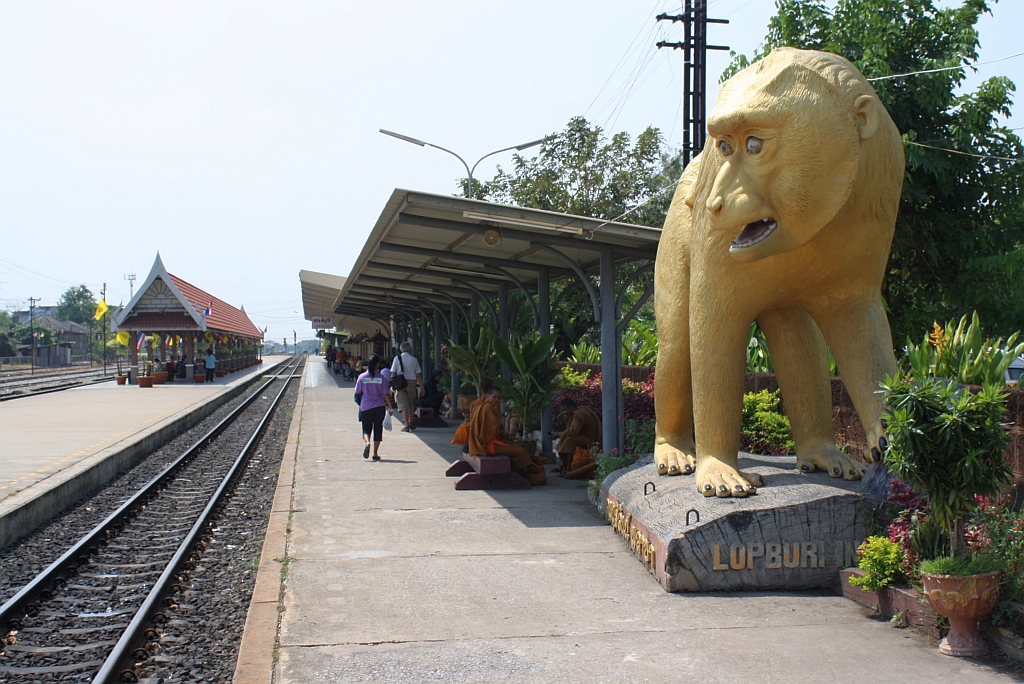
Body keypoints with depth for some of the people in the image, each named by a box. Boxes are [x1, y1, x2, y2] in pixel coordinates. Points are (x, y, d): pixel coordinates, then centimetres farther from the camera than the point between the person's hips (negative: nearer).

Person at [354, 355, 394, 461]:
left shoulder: (362, 377, -2)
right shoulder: (381, 377, -6)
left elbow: (358, 392, 4)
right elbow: (386, 394, -6)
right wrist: (390, 407, 1)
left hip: (365, 407, 1)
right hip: (379, 406, -1)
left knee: (366, 428, 12)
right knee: (378, 429, 7)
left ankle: (367, 442, -19)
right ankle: (375, 453, 6)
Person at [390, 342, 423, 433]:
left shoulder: (397, 358, 0)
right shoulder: (413, 359, 4)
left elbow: (393, 373, -4)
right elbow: (418, 375, 4)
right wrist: (421, 387, 8)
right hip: (412, 382, 2)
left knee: (403, 405, 0)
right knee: (410, 404, 19)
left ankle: (406, 425, -4)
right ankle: (410, 423, 17)